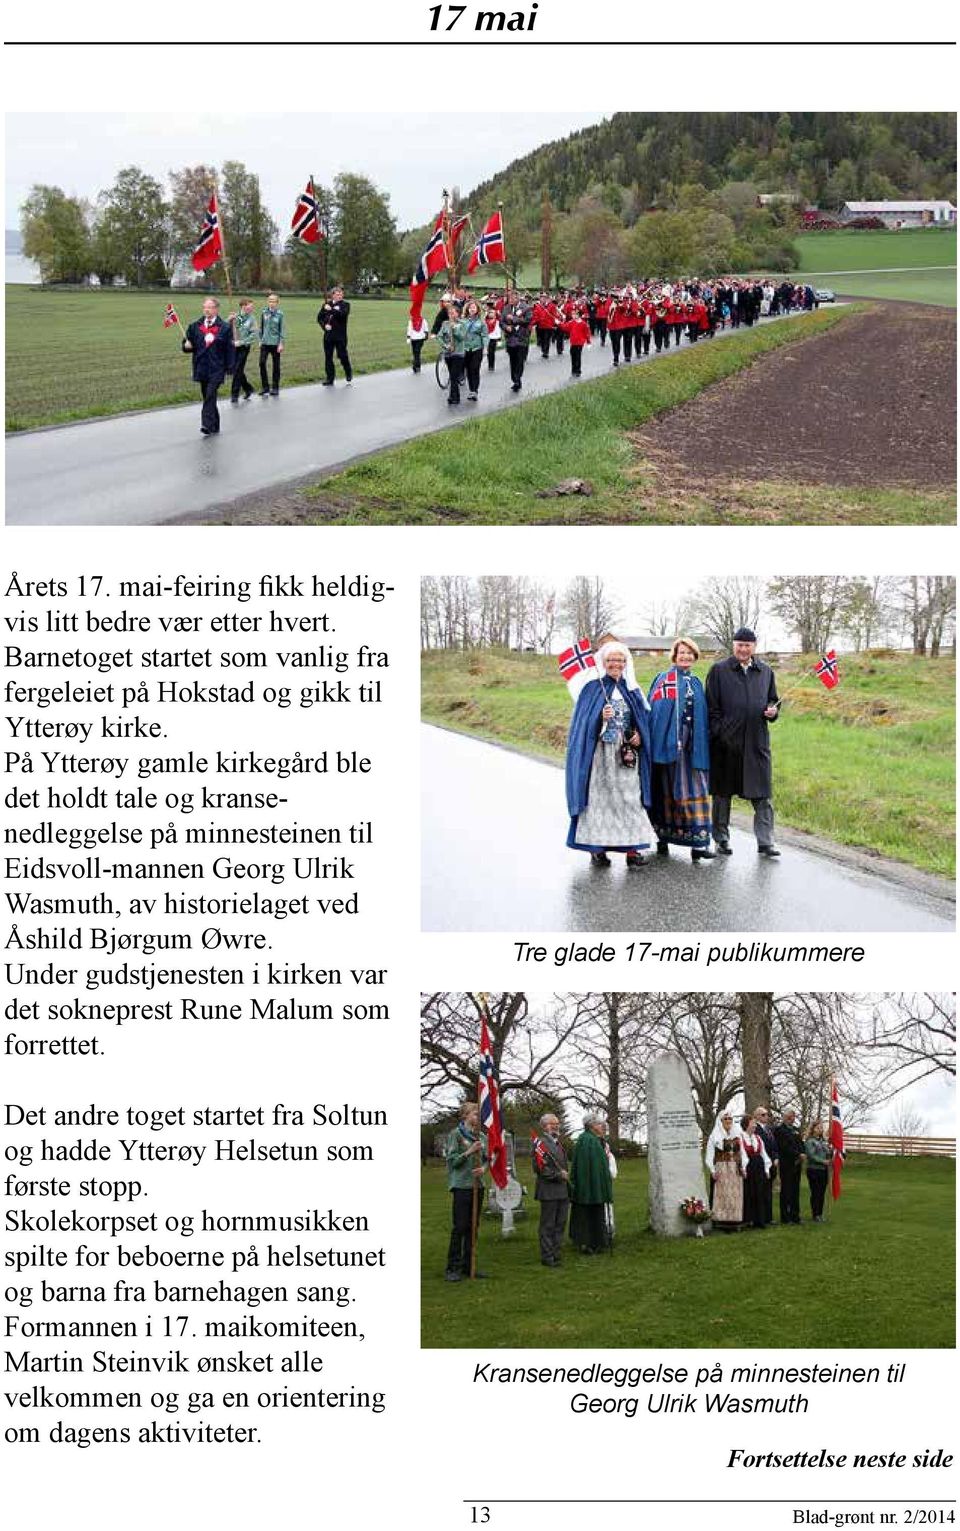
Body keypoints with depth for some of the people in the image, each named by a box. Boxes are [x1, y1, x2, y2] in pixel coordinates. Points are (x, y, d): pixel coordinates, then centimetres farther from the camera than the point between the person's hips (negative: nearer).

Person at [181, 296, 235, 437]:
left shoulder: (225, 327, -1)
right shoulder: (195, 326, 9)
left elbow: (229, 350, -1)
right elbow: (186, 344, 15)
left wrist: (229, 369, -5)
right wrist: (186, 346, -10)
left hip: (217, 368, -5)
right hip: (201, 368, 5)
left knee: (210, 395, -17)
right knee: (207, 397, 10)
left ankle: (208, 425, -23)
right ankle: (214, 426, 21)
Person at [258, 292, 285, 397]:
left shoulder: (279, 314, -6)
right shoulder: (264, 313, 2)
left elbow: (282, 329, -5)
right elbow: (261, 327, 10)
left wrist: (281, 343, -9)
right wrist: (260, 340, 8)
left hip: (275, 343, -2)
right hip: (265, 343, 2)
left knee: (276, 365, 6)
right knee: (262, 363, -8)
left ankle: (275, 388, 17)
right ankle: (265, 387, 2)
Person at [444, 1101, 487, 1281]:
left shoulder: (479, 1136, 12)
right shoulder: (456, 1134, -5)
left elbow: (485, 1159, 17)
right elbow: (451, 1160, -8)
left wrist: (483, 1168, -4)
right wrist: (469, 1152, -19)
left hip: (477, 1185, 6)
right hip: (462, 1185, -6)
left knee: (473, 1226, 9)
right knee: (459, 1227, -6)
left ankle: (468, 1264, 16)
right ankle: (453, 1268, -1)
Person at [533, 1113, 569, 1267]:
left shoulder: (558, 1143, 18)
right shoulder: (541, 1143, -10)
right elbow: (541, 1168, -17)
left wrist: (565, 1175, 14)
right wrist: (558, 1175, -16)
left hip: (562, 1190, 9)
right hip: (549, 1191, -9)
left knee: (560, 1224, 12)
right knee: (548, 1226, -3)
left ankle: (556, 1254, 19)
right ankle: (547, 1257, 0)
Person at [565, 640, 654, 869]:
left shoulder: (632, 689, 12)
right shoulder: (593, 688, 1)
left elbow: (644, 718, 16)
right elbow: (583, 721, -2)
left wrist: (639, 735, -3)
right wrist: (600, 718, -21)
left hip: (627, 754, 3)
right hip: (600, 753, -3)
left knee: (630, 798, -2)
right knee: (599, 798, -3)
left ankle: (632, 848, -1)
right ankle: (597, 849, 1)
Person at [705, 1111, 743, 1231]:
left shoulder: (737, 1135, 13)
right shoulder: (715, 1136, -2)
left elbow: (741, 1153, 15)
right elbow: (710, 1155, -6)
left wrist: (742, 1167, 5)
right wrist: (712, 1170, -14)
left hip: (735, 1170, 5)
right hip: (721, 1169, -5)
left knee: (735, 1195, 3)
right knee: (722, 1195, -8)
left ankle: (734, 1222, 6)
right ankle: (722, 1222, -8)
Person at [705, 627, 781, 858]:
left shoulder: (765, 672, 13)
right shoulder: (719, 670, 2)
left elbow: (773, 700, 24)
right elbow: (711, 707, 0)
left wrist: (773, 711, 1)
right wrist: (719, 733, -9)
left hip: (757, 742, 2)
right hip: (726, 743, -2)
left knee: (762, 795, 0)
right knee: (722, 793, 7)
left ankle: (765, 841, 5)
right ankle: (722, 839, 18)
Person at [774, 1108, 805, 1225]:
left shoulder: (796, 1129, 19)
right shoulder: (779, 1129, -7)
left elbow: (800, 1143, 16)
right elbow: (784, 1146, -15)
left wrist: (802, 1153, -4)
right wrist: (797, 1155, -17)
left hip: (797, 1163, 8)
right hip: (786, 1163, -8)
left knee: (795, 1190, 10)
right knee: (786, 1190, -4)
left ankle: (795, 1216, 14)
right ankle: (785, 1216, 0)